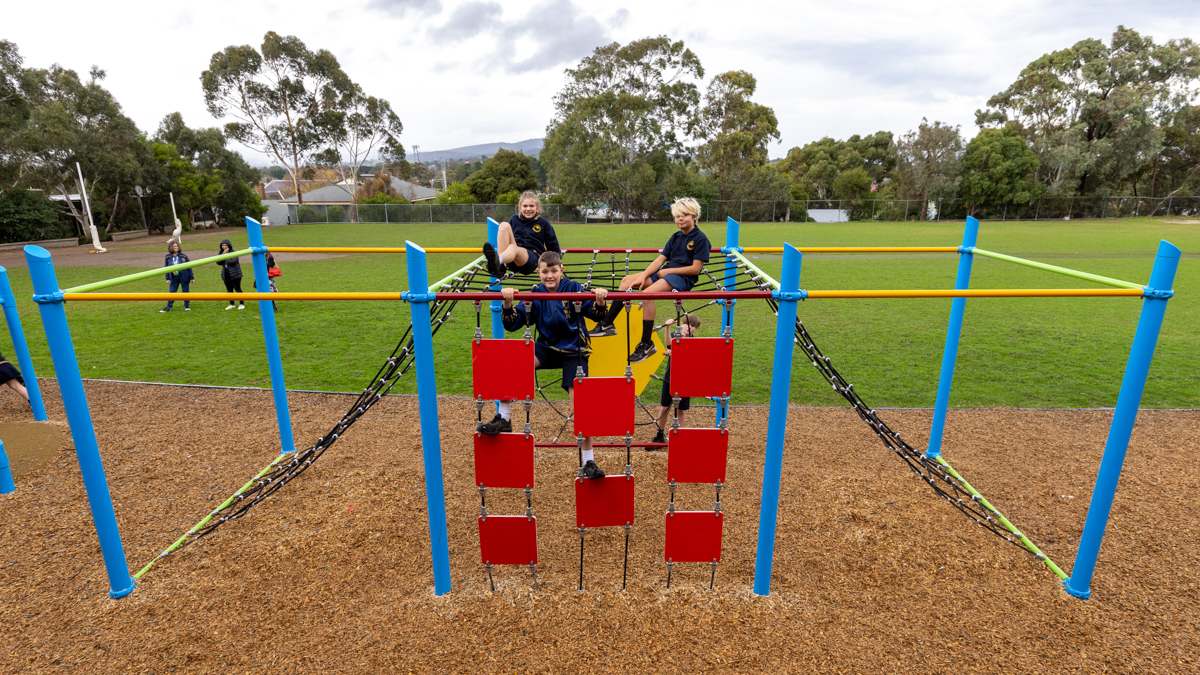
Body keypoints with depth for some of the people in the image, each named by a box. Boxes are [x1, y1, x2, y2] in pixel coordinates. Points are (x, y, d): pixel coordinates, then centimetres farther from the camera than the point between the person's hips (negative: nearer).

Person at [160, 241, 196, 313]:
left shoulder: (183, 256, -3)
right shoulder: (168, 257, 1)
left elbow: (189, 267, 0)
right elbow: (166, 268, 7)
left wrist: (191, 277, -1)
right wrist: (168, 278, 1)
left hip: (184, 276, -2)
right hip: (174, 278, 2)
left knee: (185, 291, 7)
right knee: (171, 292, 3)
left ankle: (187, 306, 20)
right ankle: (168, 307, 10)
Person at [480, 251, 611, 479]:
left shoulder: (573, 289, -9)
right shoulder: (536, 295, -1)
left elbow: (595, 314, -19)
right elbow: (512, 324, -8)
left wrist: (599, 302, -42)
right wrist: (508, 305, -27)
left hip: (574, 351, -2)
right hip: (547, 348, 3)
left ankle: (589, 462, 2)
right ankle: (504, 419, -10)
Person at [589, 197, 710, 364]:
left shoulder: (700, 239, -5)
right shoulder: (675, 237, 16)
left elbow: (695, 269, -12)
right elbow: (660, 260, 9)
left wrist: (668, 270, -11)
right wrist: (643, 276, -6)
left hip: (683, 278, -8)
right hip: (666, 272, 8)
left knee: (648, 293, -32)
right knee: (627, 280, -4)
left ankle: (646, 345, -24)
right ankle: (607, 325, -4)